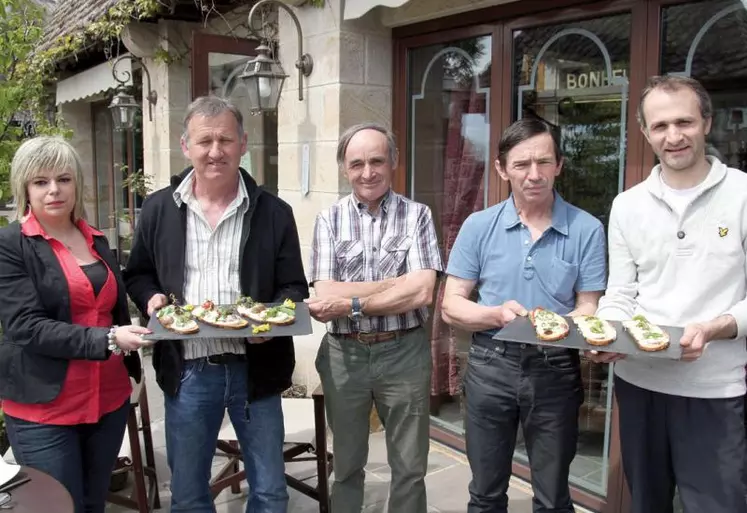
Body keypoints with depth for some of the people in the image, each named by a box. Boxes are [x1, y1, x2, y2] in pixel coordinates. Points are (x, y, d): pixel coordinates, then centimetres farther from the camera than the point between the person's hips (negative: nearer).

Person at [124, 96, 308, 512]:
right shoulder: (159, 208, 3)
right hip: (187, 371, 1)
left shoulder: (274, 212, -2)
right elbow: (138, 274, 13)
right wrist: (152, 298, -9)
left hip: (253, 367, -1)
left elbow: (294, 287, 2)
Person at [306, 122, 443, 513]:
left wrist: (352, 304, -15)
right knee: (346, 465, 18)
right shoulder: (329, 220, 0)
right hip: (344, 355, 1)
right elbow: (325, 296, -10)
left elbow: (422, 293, -15)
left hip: (403, 353, -1)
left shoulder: (417, 215, -3)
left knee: (410, 468, 13)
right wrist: (399, 282, -15)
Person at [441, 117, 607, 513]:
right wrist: (498, 315, -22)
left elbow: (590, 309, -2)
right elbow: (451, 306, -3)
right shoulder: (478, 227, -4)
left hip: (555, 371, 0)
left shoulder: (586, 229, -6)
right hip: (491, 366, 1)